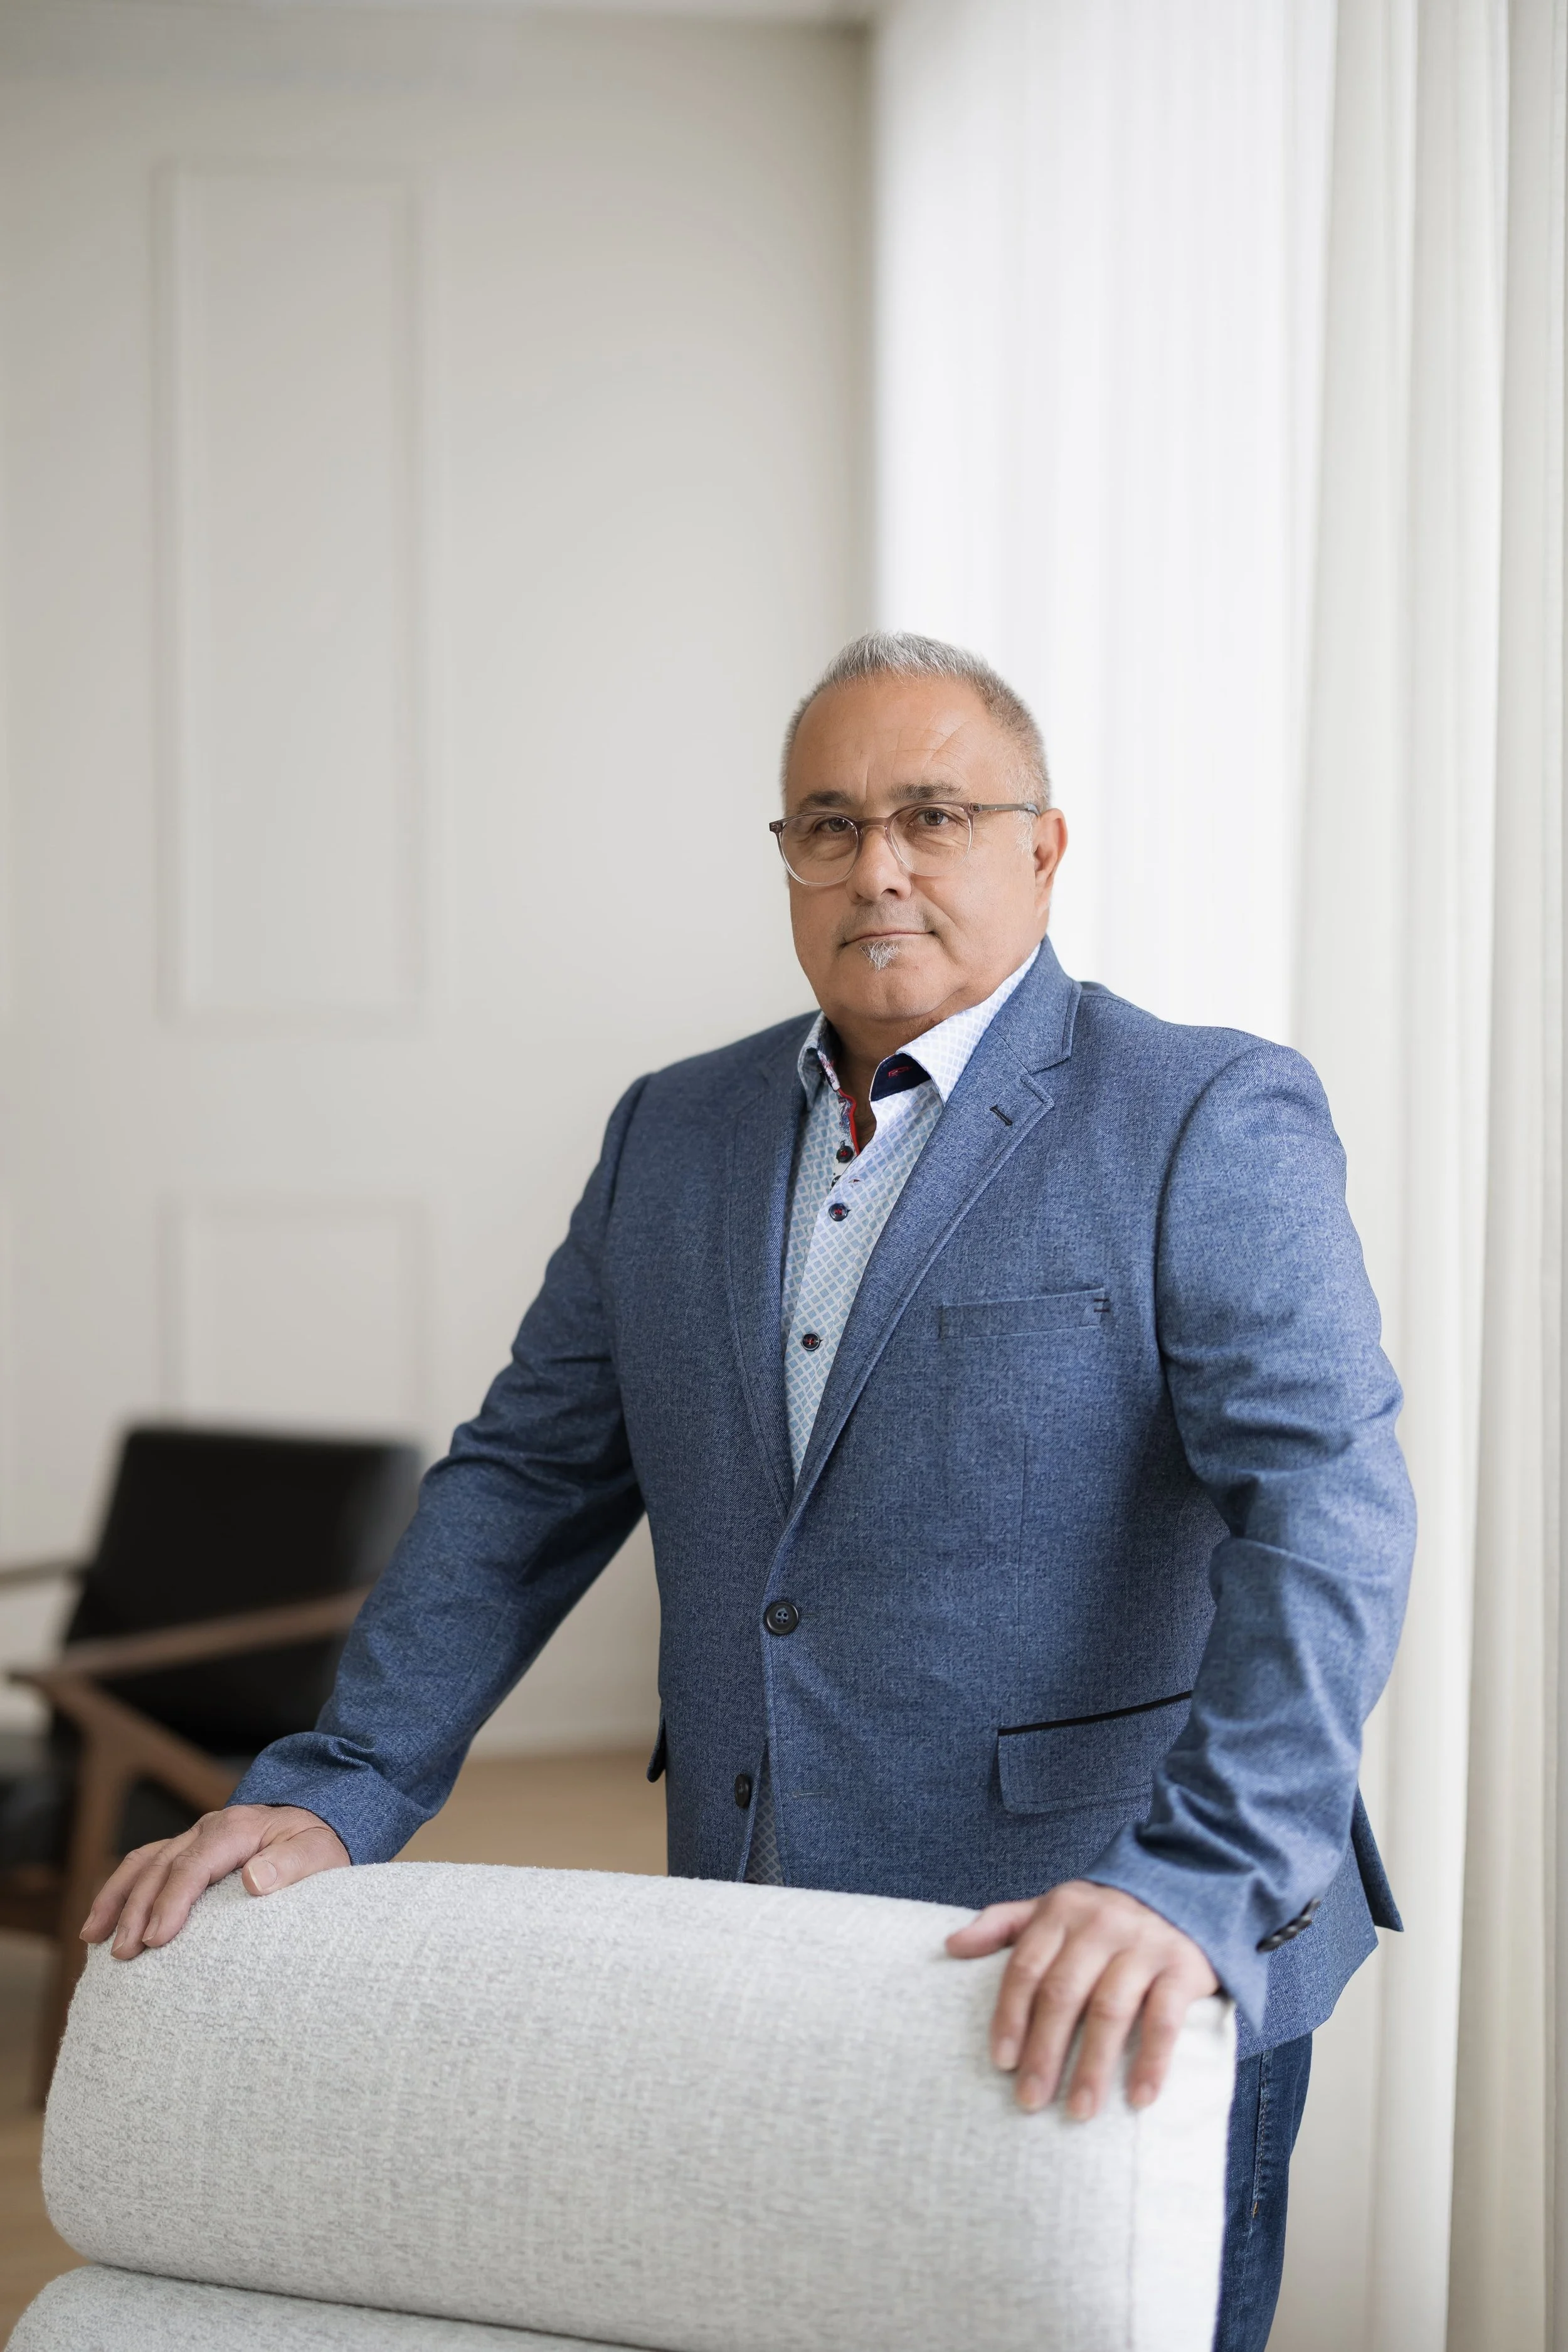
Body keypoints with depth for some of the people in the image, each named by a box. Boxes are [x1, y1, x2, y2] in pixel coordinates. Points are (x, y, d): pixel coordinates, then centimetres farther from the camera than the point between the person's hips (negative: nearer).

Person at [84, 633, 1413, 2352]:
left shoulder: (1213, 1121, -7)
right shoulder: (674, 1130, 11)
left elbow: (1326, 1507, -17)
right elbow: (526, 1482, 11)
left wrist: (1198, 1886, -30)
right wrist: (336, 1792, 0)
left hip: (1117, 2009, -4)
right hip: (758, 1994, 5)